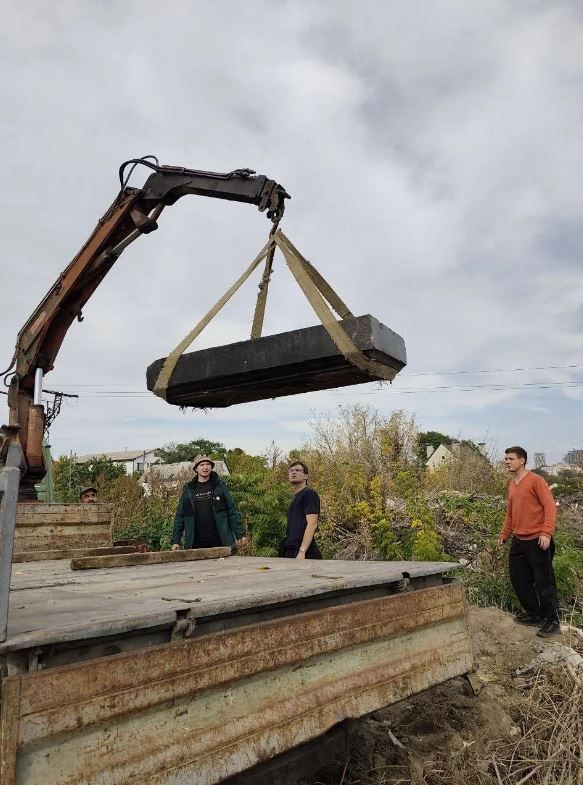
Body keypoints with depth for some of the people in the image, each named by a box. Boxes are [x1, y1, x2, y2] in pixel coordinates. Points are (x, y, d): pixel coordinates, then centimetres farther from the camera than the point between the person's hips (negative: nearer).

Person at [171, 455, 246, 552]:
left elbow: (232, 511, 3)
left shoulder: (219, 485, 4)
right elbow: (180, 516, 9)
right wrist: (176, 541, 3)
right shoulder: (188, 489, 7)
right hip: (196, 545, 1)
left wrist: (240, 534, -3)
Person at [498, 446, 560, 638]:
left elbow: (550, 507, -15)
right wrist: (505, 533, 21)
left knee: (544, 582, 0)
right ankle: (533, 614, 29)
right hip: (518, 541, 8)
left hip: (537, 541, -8)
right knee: (518, 578, 12)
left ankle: (552, 622, 13)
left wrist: (546, 533, -23)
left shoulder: (535, 480, -10)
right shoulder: (511, 484, 12)